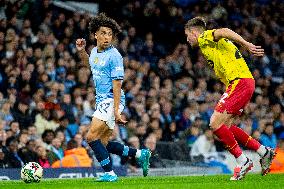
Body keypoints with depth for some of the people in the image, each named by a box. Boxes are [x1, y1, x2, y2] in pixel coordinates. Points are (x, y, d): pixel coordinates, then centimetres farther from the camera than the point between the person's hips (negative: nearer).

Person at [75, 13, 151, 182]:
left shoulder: (114, 55, -14)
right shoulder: (95, 52, 10)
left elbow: (117, 84, -19)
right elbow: (90, 64, 36)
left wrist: (116, 110, -24)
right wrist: (81, 51, 18)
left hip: (111, 101, -9)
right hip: (101, 100, 9)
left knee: (92, 137, -15)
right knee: (103, 143, 10)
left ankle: (109, 173, -9)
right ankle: (140, 154, 22)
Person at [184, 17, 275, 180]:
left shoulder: (204, 38, -2)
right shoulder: (213, 44, 27)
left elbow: (224, 32, -21)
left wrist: (247, 45, -29)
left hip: (239, 81, -10)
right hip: (246, 82, 10)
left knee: (216, 124, -11)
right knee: (226, 127, 13)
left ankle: (242, 161, -10)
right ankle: (264, 151, 14)